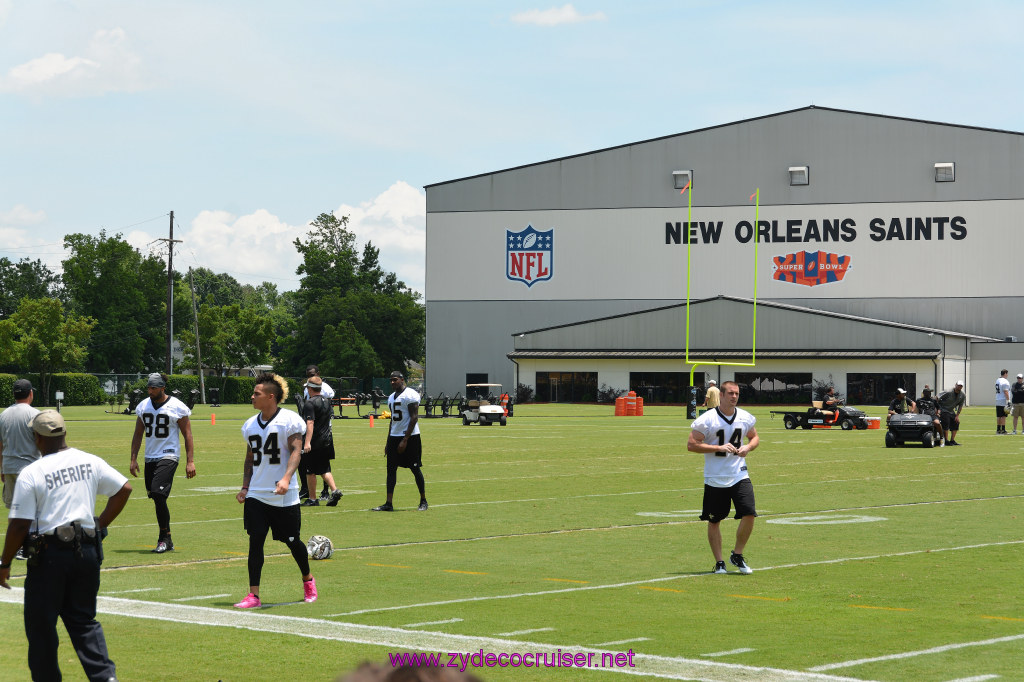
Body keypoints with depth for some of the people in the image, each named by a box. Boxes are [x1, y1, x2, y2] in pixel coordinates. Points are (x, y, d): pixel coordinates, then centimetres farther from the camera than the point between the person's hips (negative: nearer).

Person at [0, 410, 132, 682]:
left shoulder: (31, 474, -10)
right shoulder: (90, 462, 4)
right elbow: (124, 489, 9)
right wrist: (100, 525, 15)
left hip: (48, 555, -5)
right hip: (88, 551, 5)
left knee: (40, 623, 8)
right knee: (84, 619, 13)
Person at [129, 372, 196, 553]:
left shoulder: (177, 407, -6)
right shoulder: (143, 406, 9)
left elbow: (187, 435, -4)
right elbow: (138, 434, 16)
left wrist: (190, 461, -10)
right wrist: (133, 459, 9)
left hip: (169, 456, -6)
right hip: (150, 457, 6)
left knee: (158, 494, -20)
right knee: (156, 498, 7)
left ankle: (164, 538, -11)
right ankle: (166, 540, 17)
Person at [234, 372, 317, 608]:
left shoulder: (289, 420, -8)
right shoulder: (250, 425, 11)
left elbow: (296, 451, -16)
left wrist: (286, 478, -31)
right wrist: (245, 487, 10)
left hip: (284, 497, -4)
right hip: (256, 495, 4)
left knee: (292, 542, 6)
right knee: (255, 541, -5)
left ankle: (308, 580, 33)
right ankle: (253, 595, -5)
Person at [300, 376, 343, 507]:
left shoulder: (310, 403, -14)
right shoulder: (326, 402, 12)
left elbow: (310, 423, -23)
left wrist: (307, 442, -27)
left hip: (314, 442, -8)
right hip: (327, 440, 8)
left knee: (310, 471, 3)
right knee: (324, 469, 14)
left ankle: (312, 499, 7)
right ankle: (334, 491, -4)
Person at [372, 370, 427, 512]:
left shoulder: (411, 395, -11)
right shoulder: (391, 397, 16)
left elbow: (414, 418, -16)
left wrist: (405, 440, -20)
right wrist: (388, 442, 18)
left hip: (410, 437, -8)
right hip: (394, 437, 8)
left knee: (415, 469, -1)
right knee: (391, 469, 1)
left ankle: (423, 501, 12)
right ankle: (388, 504, 0)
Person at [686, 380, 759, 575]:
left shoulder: (745, 418, 4)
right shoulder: (707, 419, -11)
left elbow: (755, 438, 20)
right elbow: (691, 444, -12)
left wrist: (748, 447, -4)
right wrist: (719, 448, -19)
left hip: (739, 476, 3)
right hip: (715, 478, -3)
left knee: (749, 515, -10)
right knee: (714, 521, 5)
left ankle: (737, 555, 11)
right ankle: (719, 562, 19)